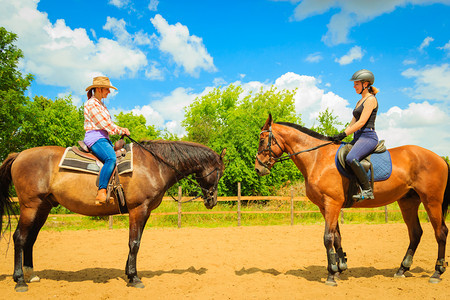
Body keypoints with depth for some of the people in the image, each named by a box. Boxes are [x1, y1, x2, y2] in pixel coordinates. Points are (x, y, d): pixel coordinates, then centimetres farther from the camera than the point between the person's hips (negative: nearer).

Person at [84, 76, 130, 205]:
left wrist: (121, 129, 7)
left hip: (104, 138, 10)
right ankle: (101, 193, -38)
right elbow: (103, 123, -12)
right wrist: (120, 131, -3)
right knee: (111, 158, -33)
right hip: (94, 137, -10)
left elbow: (108, 123, 23)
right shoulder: (91, 103, -6)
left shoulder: (101, 104, 24)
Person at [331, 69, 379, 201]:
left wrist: (344, 134, -16)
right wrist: (340, 136, 9)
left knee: (351, 158, -33)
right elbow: (353, 123, 21)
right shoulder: (360, 102, 22)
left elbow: (361, 122, -15)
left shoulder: (371, 99, -6)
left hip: (368, 137, -10)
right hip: (358, 138, 10)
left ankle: (367, 190, -25)